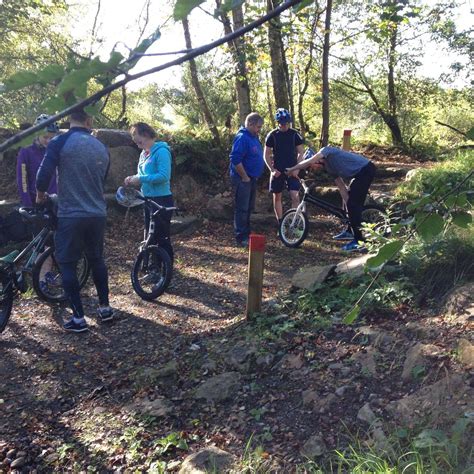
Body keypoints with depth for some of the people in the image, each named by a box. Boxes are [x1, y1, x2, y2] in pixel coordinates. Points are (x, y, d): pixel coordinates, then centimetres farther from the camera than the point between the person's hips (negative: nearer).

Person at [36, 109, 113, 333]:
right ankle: (105, 308, 26)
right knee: (97, 260, 19)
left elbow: (44, 174, -13)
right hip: (98, 214, 5)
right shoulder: (102, 148, 7)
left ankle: (78, 318, 7)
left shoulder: (59, 142, -8)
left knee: (67, 264, 6)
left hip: (71, 215, -4)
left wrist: (40, 194, 7)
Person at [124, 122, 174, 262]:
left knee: (162, 237, -3)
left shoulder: (161, 151, -15)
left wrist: (140, 179, -22)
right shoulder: (144, 154, 11)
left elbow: (164, 176, -24)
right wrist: (133, 178, -2)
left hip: (162, 200, -9)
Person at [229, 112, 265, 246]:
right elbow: (235, 160, -26)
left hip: (252, 179, 10)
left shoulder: (254, 137, 13)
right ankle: (241, 238, 2)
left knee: (249, 208, 15)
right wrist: (245, 177, -18)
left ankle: (247, 234, 26)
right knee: (242, 209, -4)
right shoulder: (242, 138, -18)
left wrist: (253, 177, 17)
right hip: (242, 180, -9)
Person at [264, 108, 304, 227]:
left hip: (292, 171, -1)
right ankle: (280, 225, 15)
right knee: (277, 197, 5)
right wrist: (272, 169, -9)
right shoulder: (272, 135, -1)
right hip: (277, 171, 1)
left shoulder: (295, 134, 0)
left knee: (295, 196, -12)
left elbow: (301, 153, 4)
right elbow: (267, 155, 2)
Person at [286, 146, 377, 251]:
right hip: (360, 172, 10)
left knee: (353, 204, -12)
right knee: (353, 203, 21)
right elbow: (342, 188, 12)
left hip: (366, 170, -10)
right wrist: (349, 207, 7)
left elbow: (308, 162, -21)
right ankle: (350, 231, 35)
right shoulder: (329, 169, 14)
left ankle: (358, 241, -13)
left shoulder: (326, 150, -8)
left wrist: (291, 169, -11)